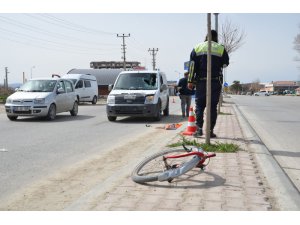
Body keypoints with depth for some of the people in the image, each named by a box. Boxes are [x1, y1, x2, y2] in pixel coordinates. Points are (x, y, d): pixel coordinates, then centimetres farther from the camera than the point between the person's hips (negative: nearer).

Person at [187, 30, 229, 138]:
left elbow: (192, 65, 1)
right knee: (213, 106, 3)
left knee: (199, 105, 7)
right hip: (215, 81, -1)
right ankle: (211, 130, 2)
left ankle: (199, 128, -3)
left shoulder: (197, 47, 6)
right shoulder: (221, 48, 2)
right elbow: (225, 63, 11)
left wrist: (190, 81, 3)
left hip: (201, 81, 1)